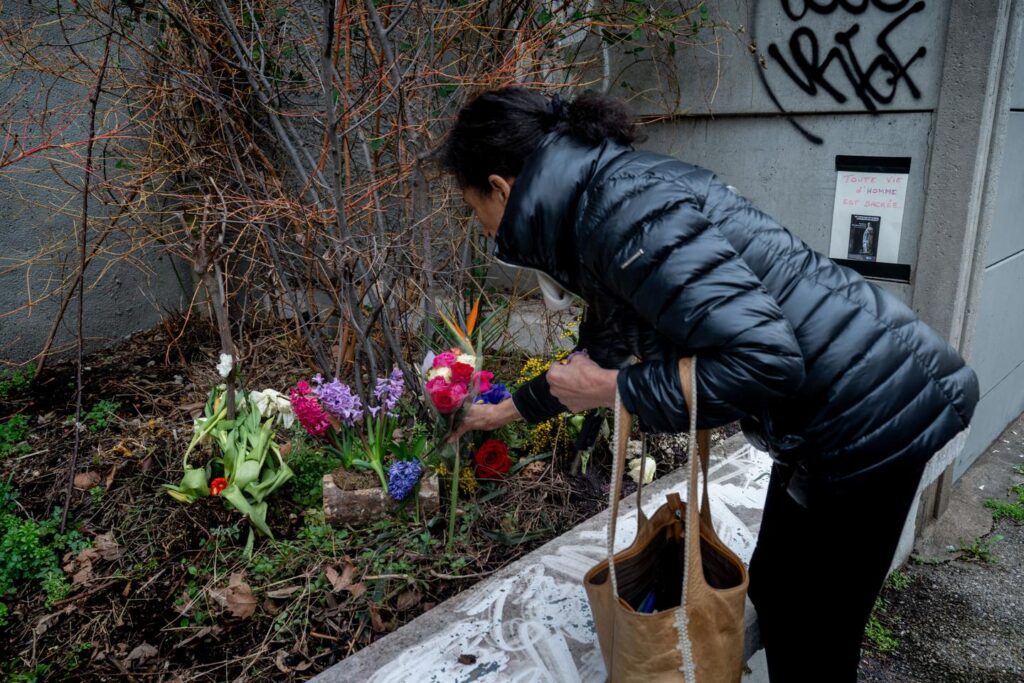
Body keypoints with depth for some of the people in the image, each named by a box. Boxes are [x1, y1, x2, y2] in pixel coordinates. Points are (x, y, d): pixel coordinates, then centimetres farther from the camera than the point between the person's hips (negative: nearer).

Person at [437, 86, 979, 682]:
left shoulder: (624, 210, -24)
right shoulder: (604, 201, 8)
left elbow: (762, 362, -30)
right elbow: (604, 349, 23)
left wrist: (615, 389, -17)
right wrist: (513, 409, 35)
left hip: (871, 415, -9)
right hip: (827, 417, 9)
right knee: (774, 591, 23)